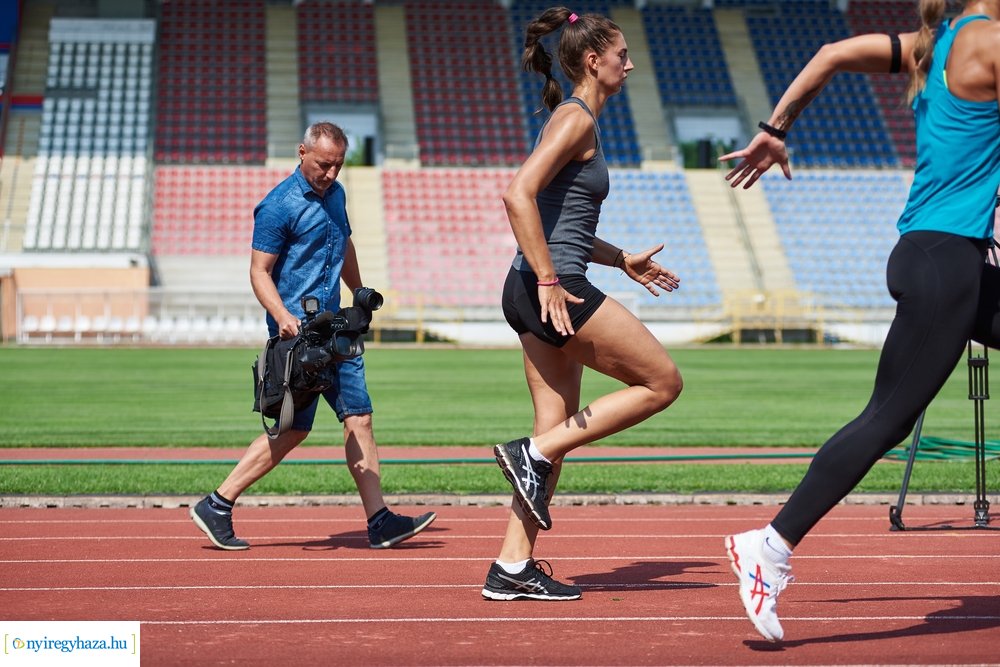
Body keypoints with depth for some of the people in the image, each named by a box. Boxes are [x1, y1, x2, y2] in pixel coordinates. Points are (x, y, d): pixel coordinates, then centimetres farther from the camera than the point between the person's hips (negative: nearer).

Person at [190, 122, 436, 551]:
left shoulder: (334, 194, 15)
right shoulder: (279, 205, -11)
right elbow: (259, 271, -13)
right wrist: (283, 317, -27)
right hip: (299, 331, -8)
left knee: (359, 418, 3)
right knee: (294, 428, -9)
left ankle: (380, 523, 5)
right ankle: (216, 507, -1)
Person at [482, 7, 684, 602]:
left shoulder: (579, 121, 20)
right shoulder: (576, 120, -10)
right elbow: (519, 196, -22)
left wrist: (622, 260, 24)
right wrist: (549, 281, -23)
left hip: (539, 292, 10)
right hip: (552, 290, -10)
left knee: (558, 432, 9)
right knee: (663, 382, -2)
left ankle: (513, 568, 9)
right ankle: (533, 454, -4)